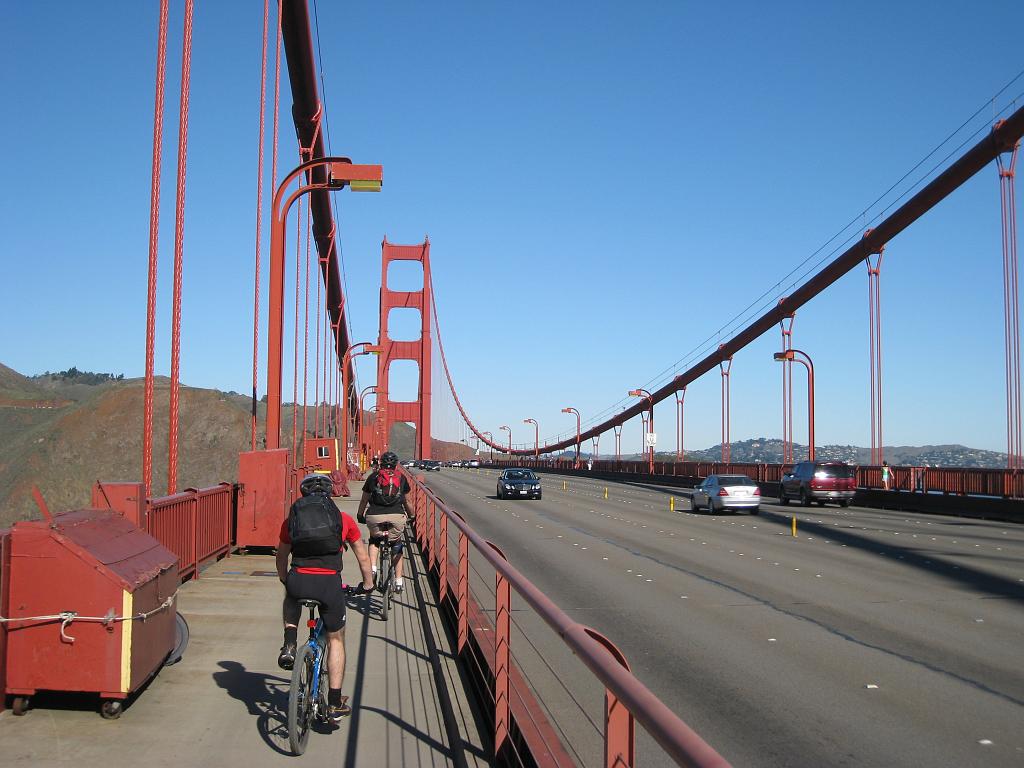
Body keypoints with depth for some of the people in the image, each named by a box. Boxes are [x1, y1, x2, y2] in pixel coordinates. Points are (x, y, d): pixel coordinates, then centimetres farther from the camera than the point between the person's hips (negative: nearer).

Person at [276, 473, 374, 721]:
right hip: (329, 584, -1)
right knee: (336, 641, 19)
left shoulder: (292, 519, 19)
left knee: (291, 599, 39)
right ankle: (335, 705, 21)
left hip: (298, 581, 1)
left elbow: (281, 557, 30)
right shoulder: (344, 519, 17)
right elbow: (363, 557, 25)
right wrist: (367, 585, 40)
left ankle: (289, 646, 18)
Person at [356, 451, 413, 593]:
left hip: (375, 516, -1)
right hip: (397, 516, 1)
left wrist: (360, 515, 34)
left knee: (374, 540, 28)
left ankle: (372, 568, 7)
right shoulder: (401, 478, 17)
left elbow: (364, 500, 20)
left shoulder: (373, 476, 15)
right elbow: (405, 501, 25)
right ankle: (398, 581, 19)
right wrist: (410, 516, 40)